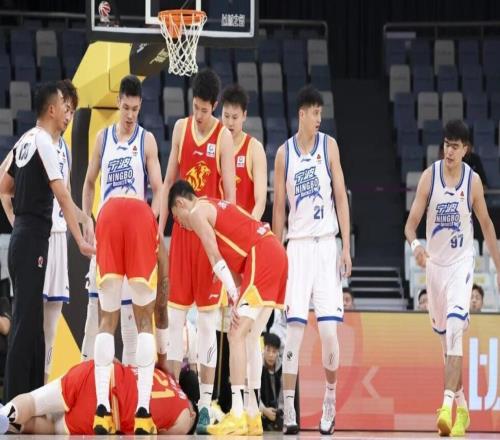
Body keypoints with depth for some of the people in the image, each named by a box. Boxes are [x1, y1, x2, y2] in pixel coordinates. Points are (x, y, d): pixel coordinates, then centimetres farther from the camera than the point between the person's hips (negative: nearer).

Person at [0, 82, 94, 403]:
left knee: (33, 323, 13)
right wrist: (81, 242, -23)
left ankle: (32, 396, 18)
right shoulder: (44, 142, -13)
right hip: (33, 239, -9)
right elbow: (63, 196, -20)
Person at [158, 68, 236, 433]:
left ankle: (205, 403, -1)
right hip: (182, 226, 4)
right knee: (175, 313, 4)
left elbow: (230, 192, -8)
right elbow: (169, 180, 12)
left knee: (208, 318, -2)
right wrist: (160, 226, 7)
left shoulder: (223, 137, -7)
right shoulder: (181, 128, 7)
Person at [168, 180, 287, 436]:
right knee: (247, 337, 13)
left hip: (261, 256, -9)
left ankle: (237, 416, -18)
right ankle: (252, 417, 13)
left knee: (237, 334, -11)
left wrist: (235, 296, -13)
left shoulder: (197, 212, 2)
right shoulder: (214, 206, 28)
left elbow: (215, 258, -7)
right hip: (276, 253, 9)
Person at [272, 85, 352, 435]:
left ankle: (331, 400, 11)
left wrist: (347, 248, -3)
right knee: (295, 326, -7)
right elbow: (279, 207, 9)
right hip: (297, 244, 0)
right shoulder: (284, 153, 5)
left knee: (329, 327, -6)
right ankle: (289, 410, -6)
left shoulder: (329, 146, 5)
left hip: (326, 244, 0)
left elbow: (341, 197, 4)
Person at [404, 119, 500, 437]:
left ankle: (448, 404, -30)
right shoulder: (429, 177, -5)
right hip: (435, 263, 3)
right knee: (444, 333, 11)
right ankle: (462, 405, 26)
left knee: (455, 327, -21)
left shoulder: (473, 181, -4)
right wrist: (415, 244, -28)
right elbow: (412, 222, -6)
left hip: (461, 262, -3)